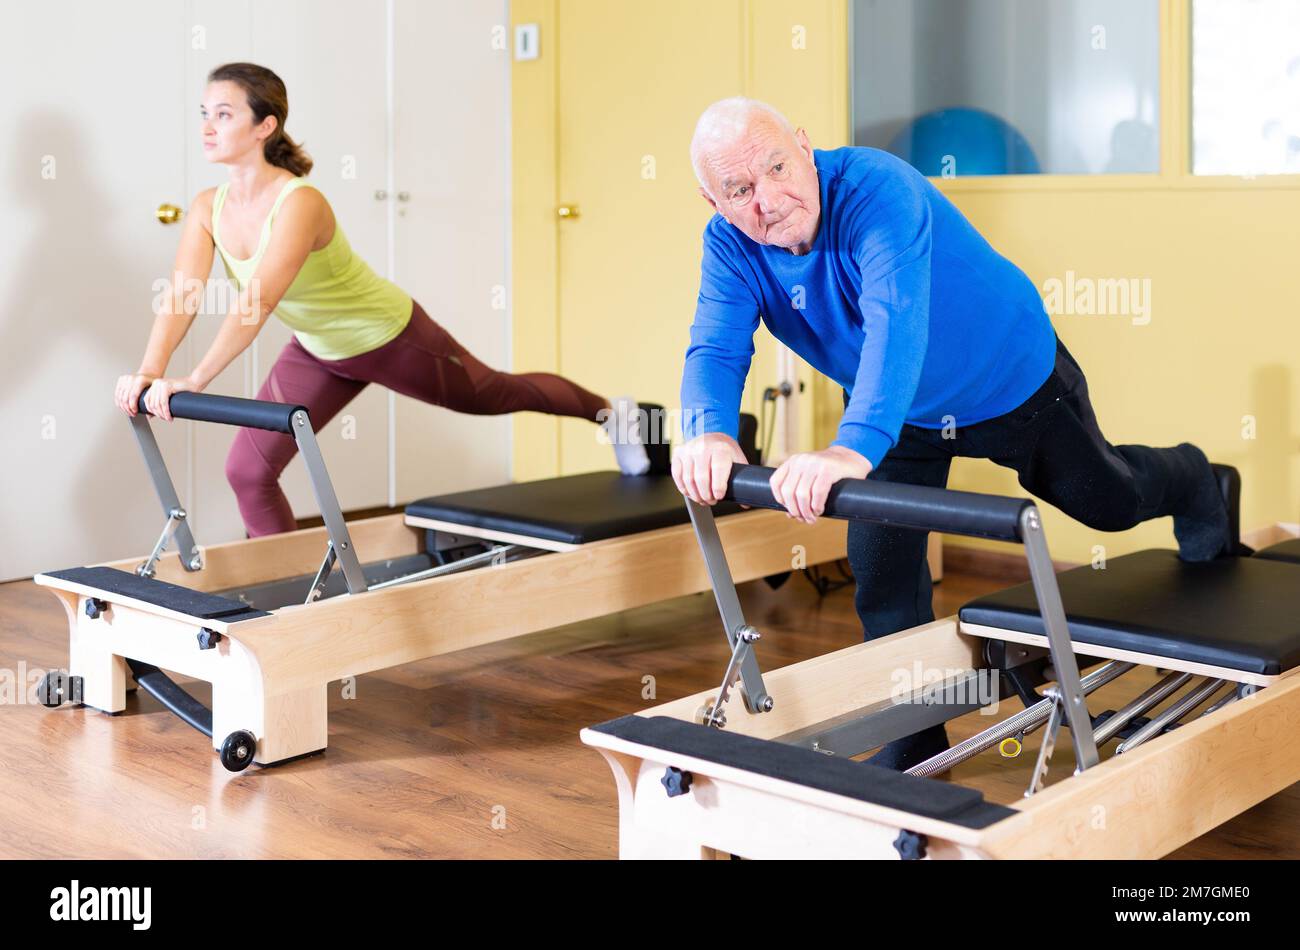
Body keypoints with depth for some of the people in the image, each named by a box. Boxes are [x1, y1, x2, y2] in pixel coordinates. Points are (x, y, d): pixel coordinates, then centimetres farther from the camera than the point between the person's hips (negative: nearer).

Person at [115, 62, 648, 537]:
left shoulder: (300, 203, -36)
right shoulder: (208, 208, -15)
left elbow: (259, 300, -49)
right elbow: (181, 295, -26)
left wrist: (195, 381, -57)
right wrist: (150, 371, -44)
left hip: (391, 338, -6)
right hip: (319, 352, 6)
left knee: (496, 395, 19)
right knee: (247, 471, -5)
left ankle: (610, 412, 48)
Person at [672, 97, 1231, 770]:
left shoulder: (876, 189, -40)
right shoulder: (729, 243, -21)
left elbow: (895, 321, -54)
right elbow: (716, 348, -33)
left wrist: (854, 447, -70)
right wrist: (710, 432, -57)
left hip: (1013, 380, -4)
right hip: (901, 414, 4)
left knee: (1109, 502, 19)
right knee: (881, 568, 0)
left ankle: (1188, 483, 56)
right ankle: (913, 738, 20)